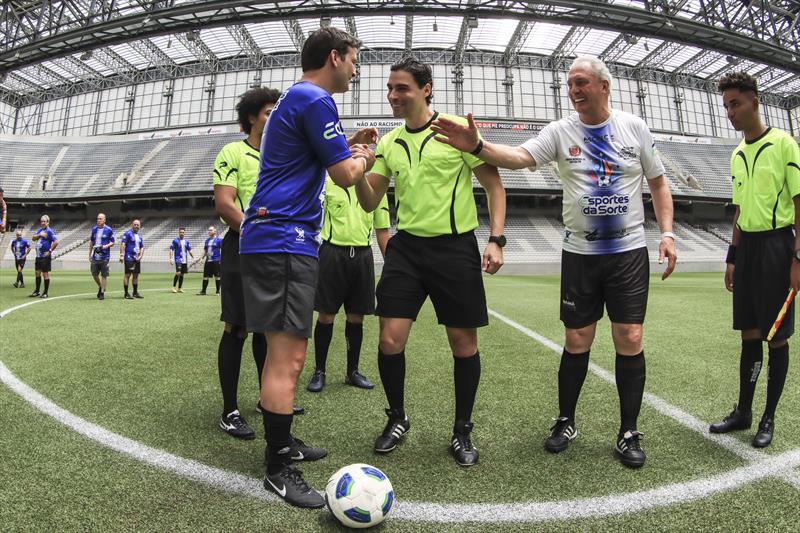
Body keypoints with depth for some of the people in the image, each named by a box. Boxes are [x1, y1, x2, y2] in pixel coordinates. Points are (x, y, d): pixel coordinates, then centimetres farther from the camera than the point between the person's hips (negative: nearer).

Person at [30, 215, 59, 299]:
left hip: (45, 257, -8)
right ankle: (37, 291, 24)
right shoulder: (40, 230, 13)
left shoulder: (49, 231, -11)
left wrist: (50, 251, -18)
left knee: (45, 274, -2)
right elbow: (33, 238, 7)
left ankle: (45, 293, 5)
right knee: (37, 273, 14)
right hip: (38, 256, 8)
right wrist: (39, 235, -11)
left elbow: (56, 242, -20)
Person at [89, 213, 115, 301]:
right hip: (95, 256, 4)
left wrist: (104, 246, -18)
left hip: (104, 256, -4)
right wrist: (90, 255, 14)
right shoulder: (94, 229, 10)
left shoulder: (109, 230, -3)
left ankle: (102, 292, 8)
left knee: (104, 275, 0)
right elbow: (91, 242, 17)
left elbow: (112, 243, 0)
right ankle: (100, 287, 30)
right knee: (94, 274, 5)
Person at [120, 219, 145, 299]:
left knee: (136, 275, 11)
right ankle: (126, 293, -3)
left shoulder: (139, 236, 17)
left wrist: (140, 256, 3)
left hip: (137, 259, 7)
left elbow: (142, 247, 19)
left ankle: (135, 292, 19)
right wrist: (121, 255, -20)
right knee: (127, 275, -6)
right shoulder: (127, 234, -5)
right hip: (129, 258, -7)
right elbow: (122, 244, -12)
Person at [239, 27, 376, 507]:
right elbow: (346, 175, -10)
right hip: (285, 240, -11)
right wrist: (364, 157, 11)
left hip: (278, 238, 11)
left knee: (285, 353, 16)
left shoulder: (296, 99, 23)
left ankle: (283, 443, 29)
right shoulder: (315, 100, -9)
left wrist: (348, 147, 22)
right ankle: (278, 469, 4)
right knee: (288, 357, -7)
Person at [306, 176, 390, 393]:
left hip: (363, 255, 3)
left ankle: (352, 371, 23)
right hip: (332, 253, -3)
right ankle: (319, 371, 17)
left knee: (356, 318, 8)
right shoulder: (327, 183, 1)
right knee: (326, 316, 2)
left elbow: (382, 230, 13)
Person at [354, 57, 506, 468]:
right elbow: (369, 202, 13)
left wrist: (496, 239, -10)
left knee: (463, 342, 3)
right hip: (406, 247, 3)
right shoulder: (388, 142, 11)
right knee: (390, 339, -4)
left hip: (455, 246, -3)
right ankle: (397, 418, 23)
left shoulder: (457, 129, -2)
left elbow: (493, 184, 0)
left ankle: (462, 431, 24)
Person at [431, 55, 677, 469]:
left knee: (629, 339, -2)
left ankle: (628, 433, 15)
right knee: (577, 341, 4)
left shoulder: (634, 127, 3)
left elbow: (658, 183, 10)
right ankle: (565, 423, 22)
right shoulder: (561, 131, 0)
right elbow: (519, 156, -17)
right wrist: (477, 146, -35)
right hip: (579, 252, 0)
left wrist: (667, 233, 0)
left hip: (629, 251, 1)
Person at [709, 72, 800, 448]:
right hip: (746, 247, 6)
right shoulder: (737, 156, 13)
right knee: (749, 333, 11)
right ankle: (743, 411, 21)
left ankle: (769, 417, 15)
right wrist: (732, 258, 16)